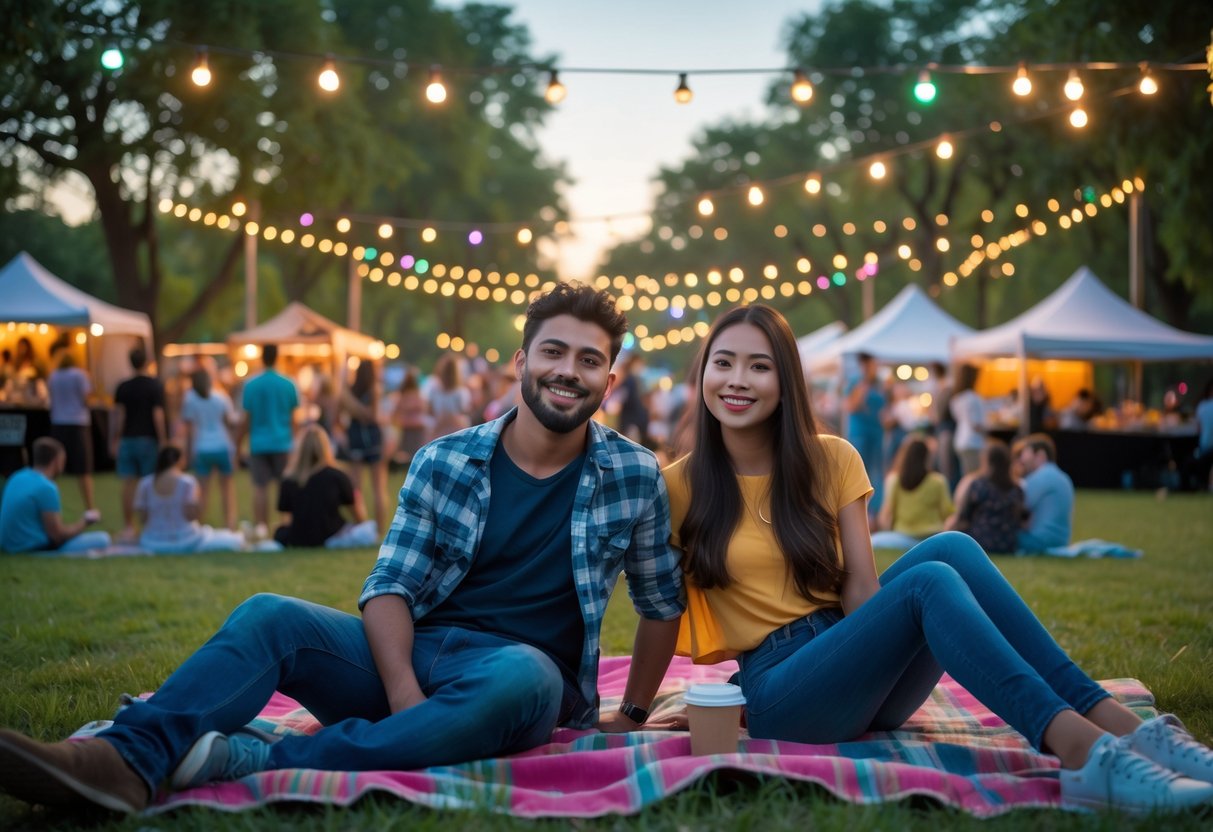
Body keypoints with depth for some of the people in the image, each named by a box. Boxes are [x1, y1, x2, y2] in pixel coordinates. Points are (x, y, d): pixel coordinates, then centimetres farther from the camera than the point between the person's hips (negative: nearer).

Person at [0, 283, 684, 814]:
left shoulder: (635, 477, 3)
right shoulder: (445, 463, 5)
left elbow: (663, 602, 12)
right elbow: (391, 585, -1)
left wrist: (632, 715, 9)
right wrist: (403, 691, -18)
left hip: (520, 670, -3)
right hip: (414, 655, 3)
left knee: (520, 678, -39)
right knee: (268, 616, -20)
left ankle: (246, 762, -42)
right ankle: (129, 761, -44)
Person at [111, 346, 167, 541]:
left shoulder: (123, 387, 4)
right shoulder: (155, 386, -5)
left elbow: (117, 415, 0)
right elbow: (158, 415, -10)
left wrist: (114, 441, 3)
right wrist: (162, 440, -8)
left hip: (127, 439, 3)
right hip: (148, 439, -3)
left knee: (129, 484, 4)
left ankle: (128, 527, 4)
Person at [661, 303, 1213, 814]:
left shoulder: (832, 461, 8)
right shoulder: (680, 488, -1)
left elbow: (859, 584, -2)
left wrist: (878, 652, -20)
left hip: (858, 670, 4)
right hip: (777, 692, -4)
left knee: (951, 548, -24)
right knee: (928, 582, -29)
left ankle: (1115, 723, -32)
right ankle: (1081, 749, -48)